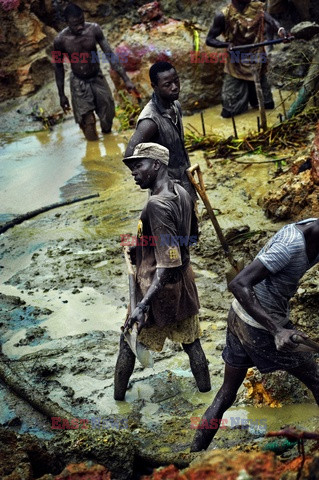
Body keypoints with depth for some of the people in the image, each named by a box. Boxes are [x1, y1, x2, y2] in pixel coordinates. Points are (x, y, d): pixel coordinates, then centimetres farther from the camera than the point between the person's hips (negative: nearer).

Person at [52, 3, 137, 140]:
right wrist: (61, 95, 0)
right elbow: (59, 68, -5)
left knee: (107, 115, 9)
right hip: (79, 83, -2)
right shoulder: (60, 40, -19)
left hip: (98, 78, 2)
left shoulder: (94, 29, -17)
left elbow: (110, 54, -13)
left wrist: (126, 79, -18)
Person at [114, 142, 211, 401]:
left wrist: (144, 304, -37)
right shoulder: (182, 193, -1)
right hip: (185, 282, 8)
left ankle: (119, 393, 29)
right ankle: (205, 388, 34)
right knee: (191, 340, 21)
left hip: (161, 286, -7)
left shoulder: (157, 205, -28)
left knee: (129, 341, 14)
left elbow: (168, 265, -31)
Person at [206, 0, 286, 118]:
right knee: (228, 112, -3)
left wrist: (280, 29, -43)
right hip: (236, 64, -2)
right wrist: (226, 45, -25)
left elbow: (271, 21, -20)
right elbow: (209, 40, -6)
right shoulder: (224, 15, -10)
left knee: (267, 104, 13)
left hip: (256, 61, 3)